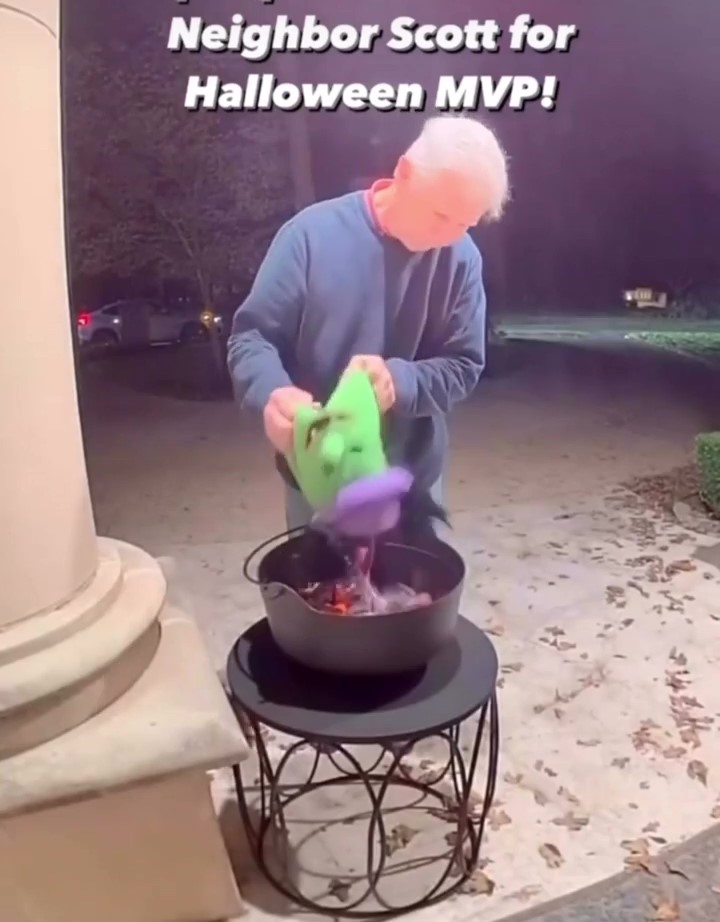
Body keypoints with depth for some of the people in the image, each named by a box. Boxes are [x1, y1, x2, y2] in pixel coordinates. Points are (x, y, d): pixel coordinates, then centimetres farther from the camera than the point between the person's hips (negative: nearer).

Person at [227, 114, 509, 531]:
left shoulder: (461, 259, -8)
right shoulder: (314, 233, -14)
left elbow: (463, 366, -6)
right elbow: (250, 336, -11)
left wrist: (399, 382, -28)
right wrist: (273, 393, -33)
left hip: (414, 482, 2)